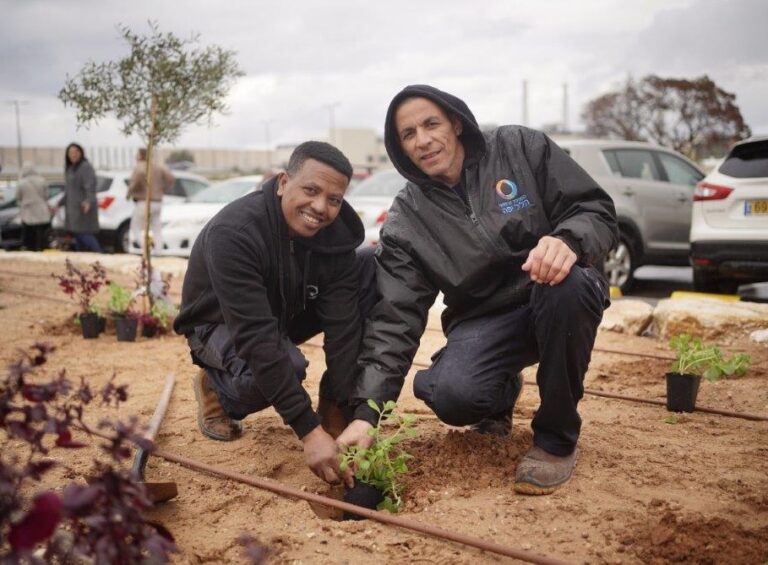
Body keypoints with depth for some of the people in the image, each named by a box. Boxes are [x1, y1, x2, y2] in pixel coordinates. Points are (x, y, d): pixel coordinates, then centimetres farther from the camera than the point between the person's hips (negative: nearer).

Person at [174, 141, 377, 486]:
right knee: (282, 364, -39)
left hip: (287, 313, 5)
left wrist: (339, 420, -29)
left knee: (373, 270, -16)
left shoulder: (337, 234, -20)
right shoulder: (232, 233, -36)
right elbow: (257, 340, -41)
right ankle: (216, 386, -2)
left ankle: (331, 404, -7)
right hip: (220, 324, -5)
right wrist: (309, 431, -45)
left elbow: (342, 328, -23)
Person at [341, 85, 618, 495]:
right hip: (482, 321, 1)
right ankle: (503, 393, 12)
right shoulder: (406, 221, -4)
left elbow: (598, 210, -8)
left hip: (556, 304, -1)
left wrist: (568, 240, -34)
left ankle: (556, 438, -15)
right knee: (451, 396, -30)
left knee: (569, 283, -37)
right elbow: (395, 318, -10)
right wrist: (368, 410, -21)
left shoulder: (520, 149, -6)